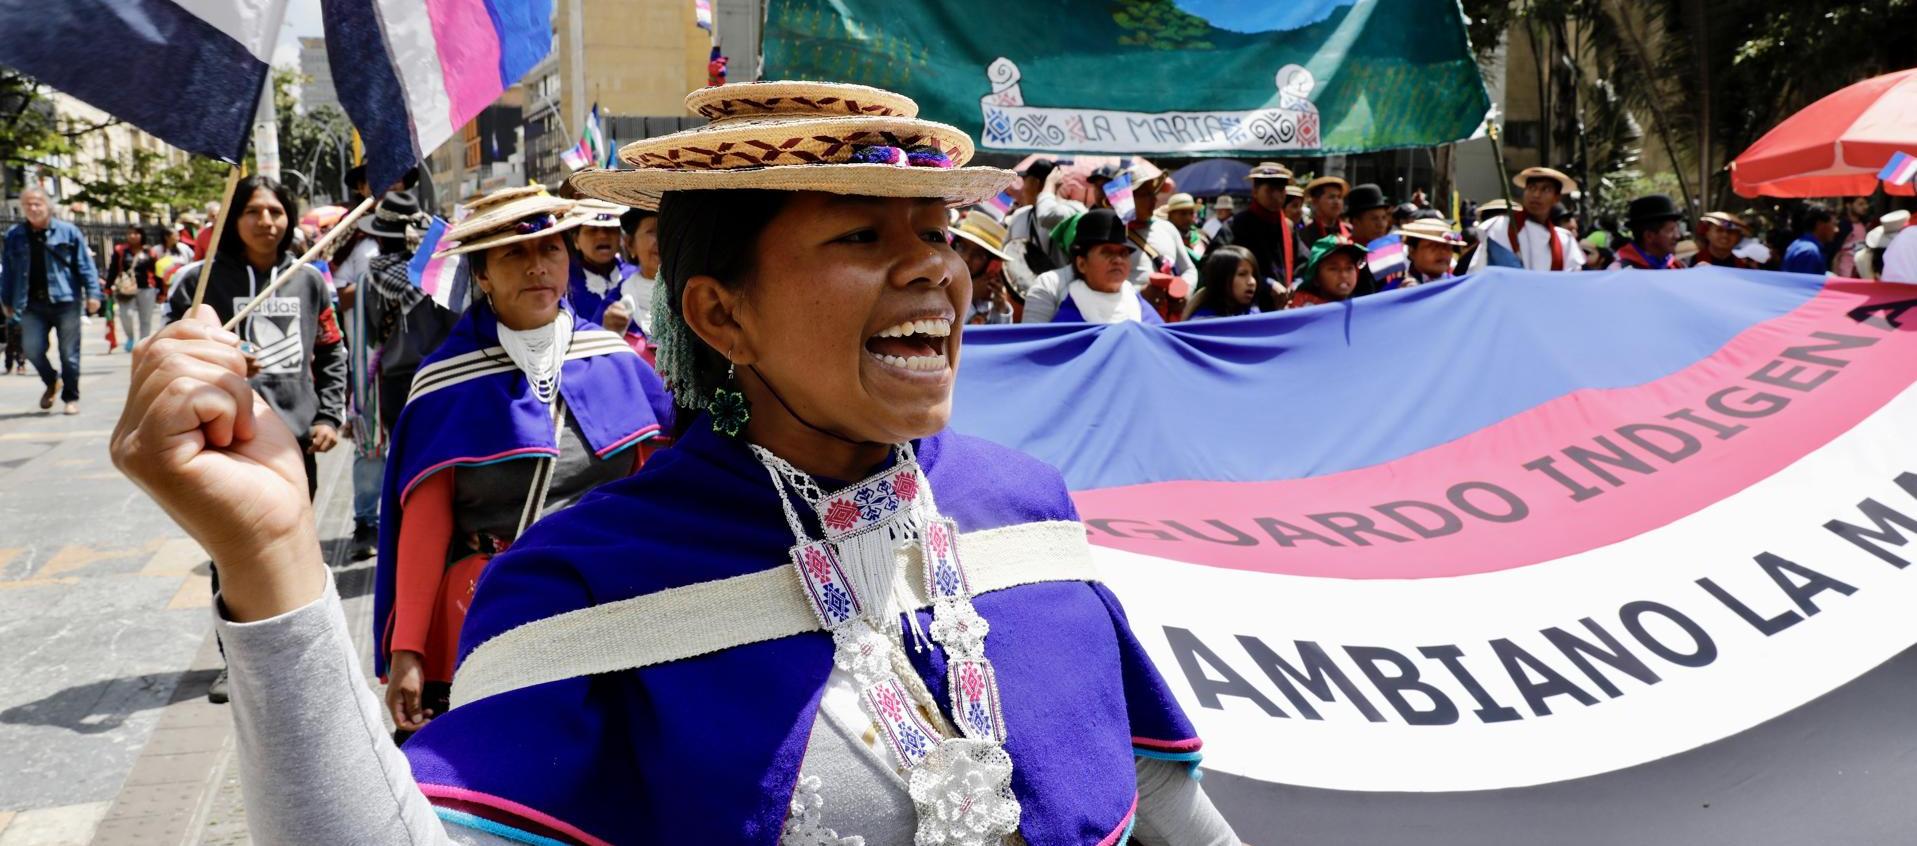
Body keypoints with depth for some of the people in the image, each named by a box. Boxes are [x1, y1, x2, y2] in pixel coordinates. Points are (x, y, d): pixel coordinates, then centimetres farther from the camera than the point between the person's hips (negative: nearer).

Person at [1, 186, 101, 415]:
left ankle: (71, 397, 14)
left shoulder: (67, 231, 1)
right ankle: (52, 382, 23)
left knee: (69, 353, 1)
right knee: (31, 348, -5)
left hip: (65, 300, -2)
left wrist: (92, 293, -8)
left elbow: (85, 264, -1)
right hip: (33, 304, 2)